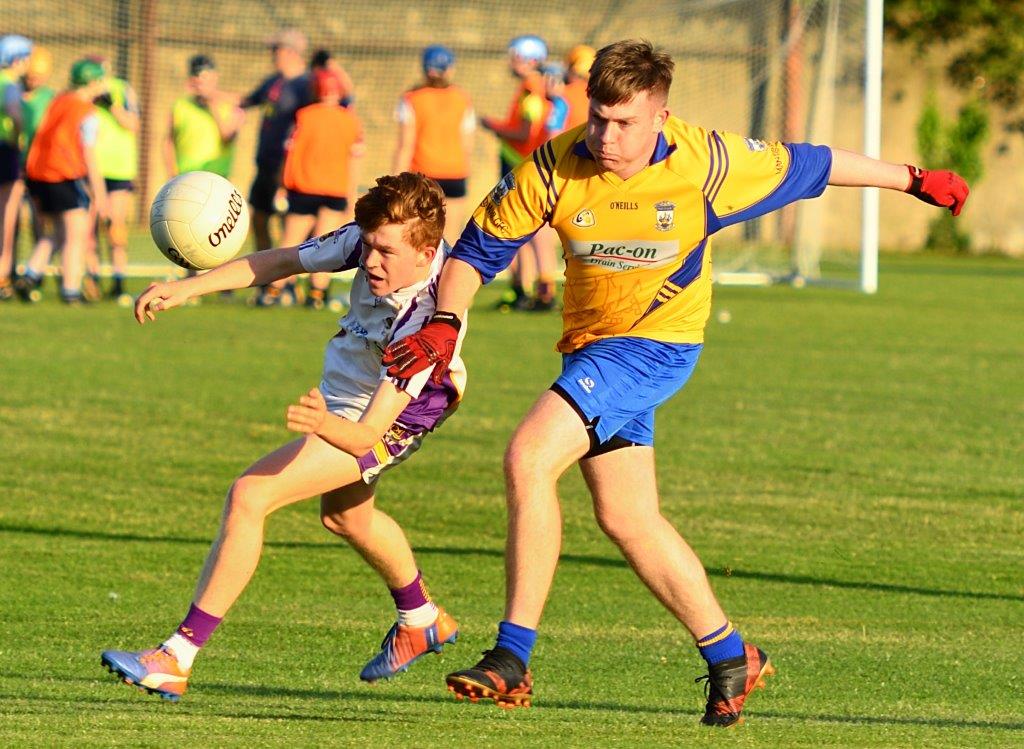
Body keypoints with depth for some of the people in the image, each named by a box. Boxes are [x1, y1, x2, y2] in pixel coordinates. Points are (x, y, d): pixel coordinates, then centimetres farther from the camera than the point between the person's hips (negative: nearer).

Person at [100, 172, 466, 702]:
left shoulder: (430, 323, -40)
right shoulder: (371, 240, -23)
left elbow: (366, 435, -43)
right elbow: (280, 262, -9)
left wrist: (326, 425, -65)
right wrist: (187, 288, -18)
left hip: (387, 423, -9)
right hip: (343, 394, 9)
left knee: (249, 497, -22)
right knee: (344, 516, 33)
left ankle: (176, 660, -18)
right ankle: (422, 620, 62)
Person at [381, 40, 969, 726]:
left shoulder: (706, 162, -17)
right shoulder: (555, 168, -11)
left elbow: (805, 166, 0)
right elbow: (480, 246, -1)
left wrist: (911, 180, 13)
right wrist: (445, 324, -17)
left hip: (655, 345, -5)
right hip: (591, 349, 5)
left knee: (529, 458, -22)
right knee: (626, 517, 9)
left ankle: (512, 661, -19)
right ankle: (731, 657, 26)